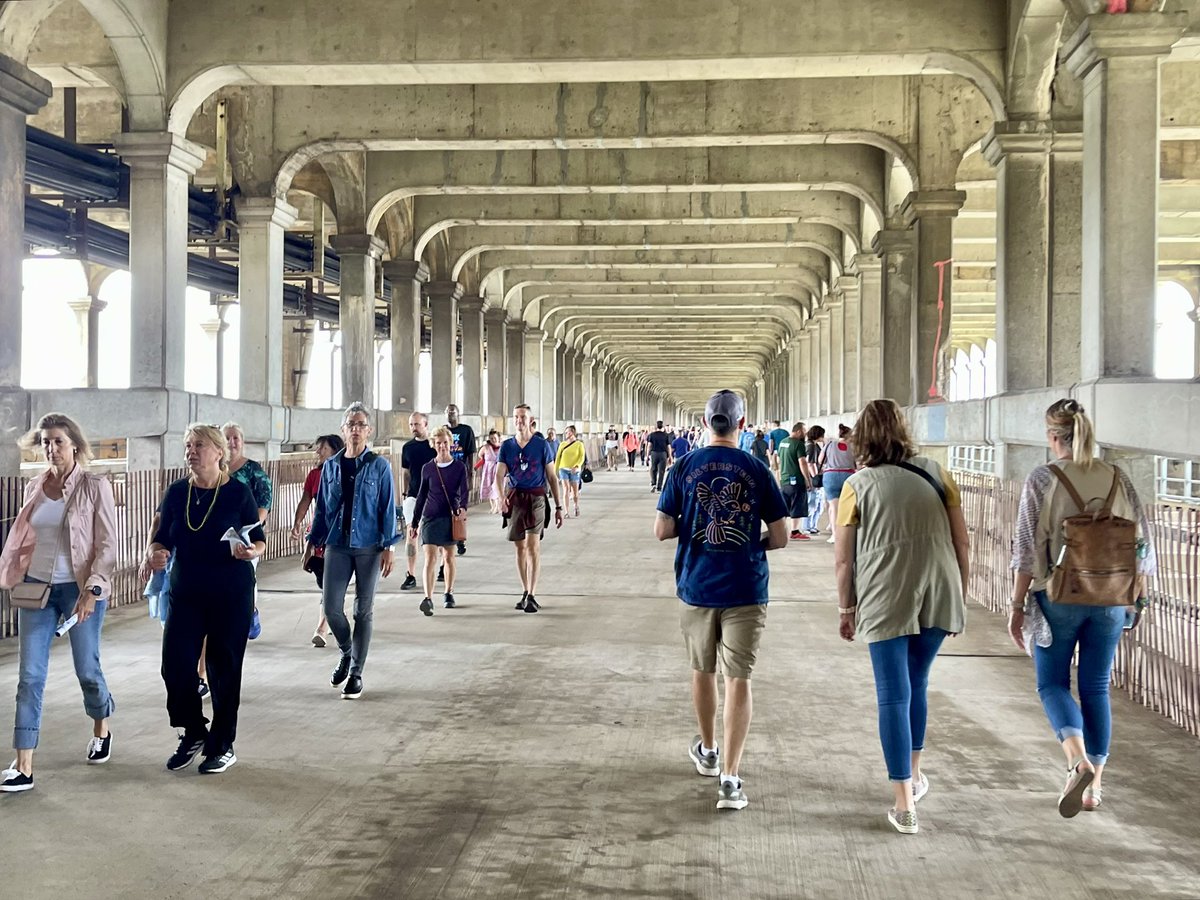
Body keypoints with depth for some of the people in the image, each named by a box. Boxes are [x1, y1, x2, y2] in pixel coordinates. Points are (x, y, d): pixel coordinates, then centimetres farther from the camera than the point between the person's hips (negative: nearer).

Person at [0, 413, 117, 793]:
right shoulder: (34, 487, 6)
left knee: (87, 670, 8)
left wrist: (91, 591, -19)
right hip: (36, 587, 4)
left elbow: (107, 545, -11)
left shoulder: (95, 486, -8)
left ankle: (101, 731, 38)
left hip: (81, 589, -4)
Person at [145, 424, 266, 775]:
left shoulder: (238, 493, -7)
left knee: (224, 668, 3)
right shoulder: (176, 492, 2)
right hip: (185, 593, 3)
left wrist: (250, 551, -23)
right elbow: (163, 538, 6)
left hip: (231, 595, -3)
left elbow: (260, 540, -1)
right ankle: (193, 734, 20)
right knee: (175, 664, -4)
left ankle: (223, 746, 19)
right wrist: (154, 553, -16)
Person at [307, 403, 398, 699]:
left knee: (363, 611, 3)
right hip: (337, 545, 3)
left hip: (368, 547, -3)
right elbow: (322, 508, 12)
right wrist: (313, 544, 10)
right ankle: (346, 654, 26)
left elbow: (388, 508, -3)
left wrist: (388, 547, -8)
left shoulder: (379, 466, -3)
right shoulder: (331, 466, 6)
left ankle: (356, 673, 13)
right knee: (331, 606, -2)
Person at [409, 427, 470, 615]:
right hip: (430, 517, 0)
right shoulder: (428, 468, 3)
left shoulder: (459, 467, -1)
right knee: (430, 558, -10)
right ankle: (428, 599, -18)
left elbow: (465, 491, -6)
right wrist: (414, 522, 9)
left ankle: (449, 594, 28)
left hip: (450, 517, 0)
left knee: (448, 556, 12)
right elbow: (421, 496, 9)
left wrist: (463, 507, -28)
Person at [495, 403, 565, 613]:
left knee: (533, 545, -14)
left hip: (536, 497, -3)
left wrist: (558, 507, 3)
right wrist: (501, 497, -24)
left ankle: (532, 595, -14)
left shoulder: (541, 445, -1)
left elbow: (552, 477, 4)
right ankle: (525, 592, 24)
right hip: (514, 498, 3)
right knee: (520, 547, 11)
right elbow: (499, 475, -4)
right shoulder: (507, 446, 5)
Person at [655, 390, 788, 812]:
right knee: (738, 679, 0)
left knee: (702, 670, 20)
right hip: (745, 588, -2)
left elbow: (661, 530, -3)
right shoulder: (757, 470, -4)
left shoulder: (684, 467, -3)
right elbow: (780, 537, -2)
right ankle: (729, 778, -6)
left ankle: (707, 751, 39)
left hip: (696, 587, 2)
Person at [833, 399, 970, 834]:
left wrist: (845, 608, 10)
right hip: (937, 596, 3)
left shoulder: (857, 485, -2)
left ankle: (905, 805, -1)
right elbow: (961, 542, 6)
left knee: (894, 697, 1)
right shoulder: (935, 474, 5)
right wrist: (960, 595, 16)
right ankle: (914, 774, 38)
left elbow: (843, 558, -1)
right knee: (916, 685, 22)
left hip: (886, 602, -3)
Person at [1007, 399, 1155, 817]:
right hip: (1109, 602, 3)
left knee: (1052, 682, 10)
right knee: (1096, 688, 13)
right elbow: (1142, 546, 6)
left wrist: (1017, 606, -3)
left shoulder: (1042, 480, -9)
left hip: (1058, 598, -3)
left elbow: (1027, 552, -10)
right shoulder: (1118, 479, 2)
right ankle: (1093, 786, 17)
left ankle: (1078, 760, -14)